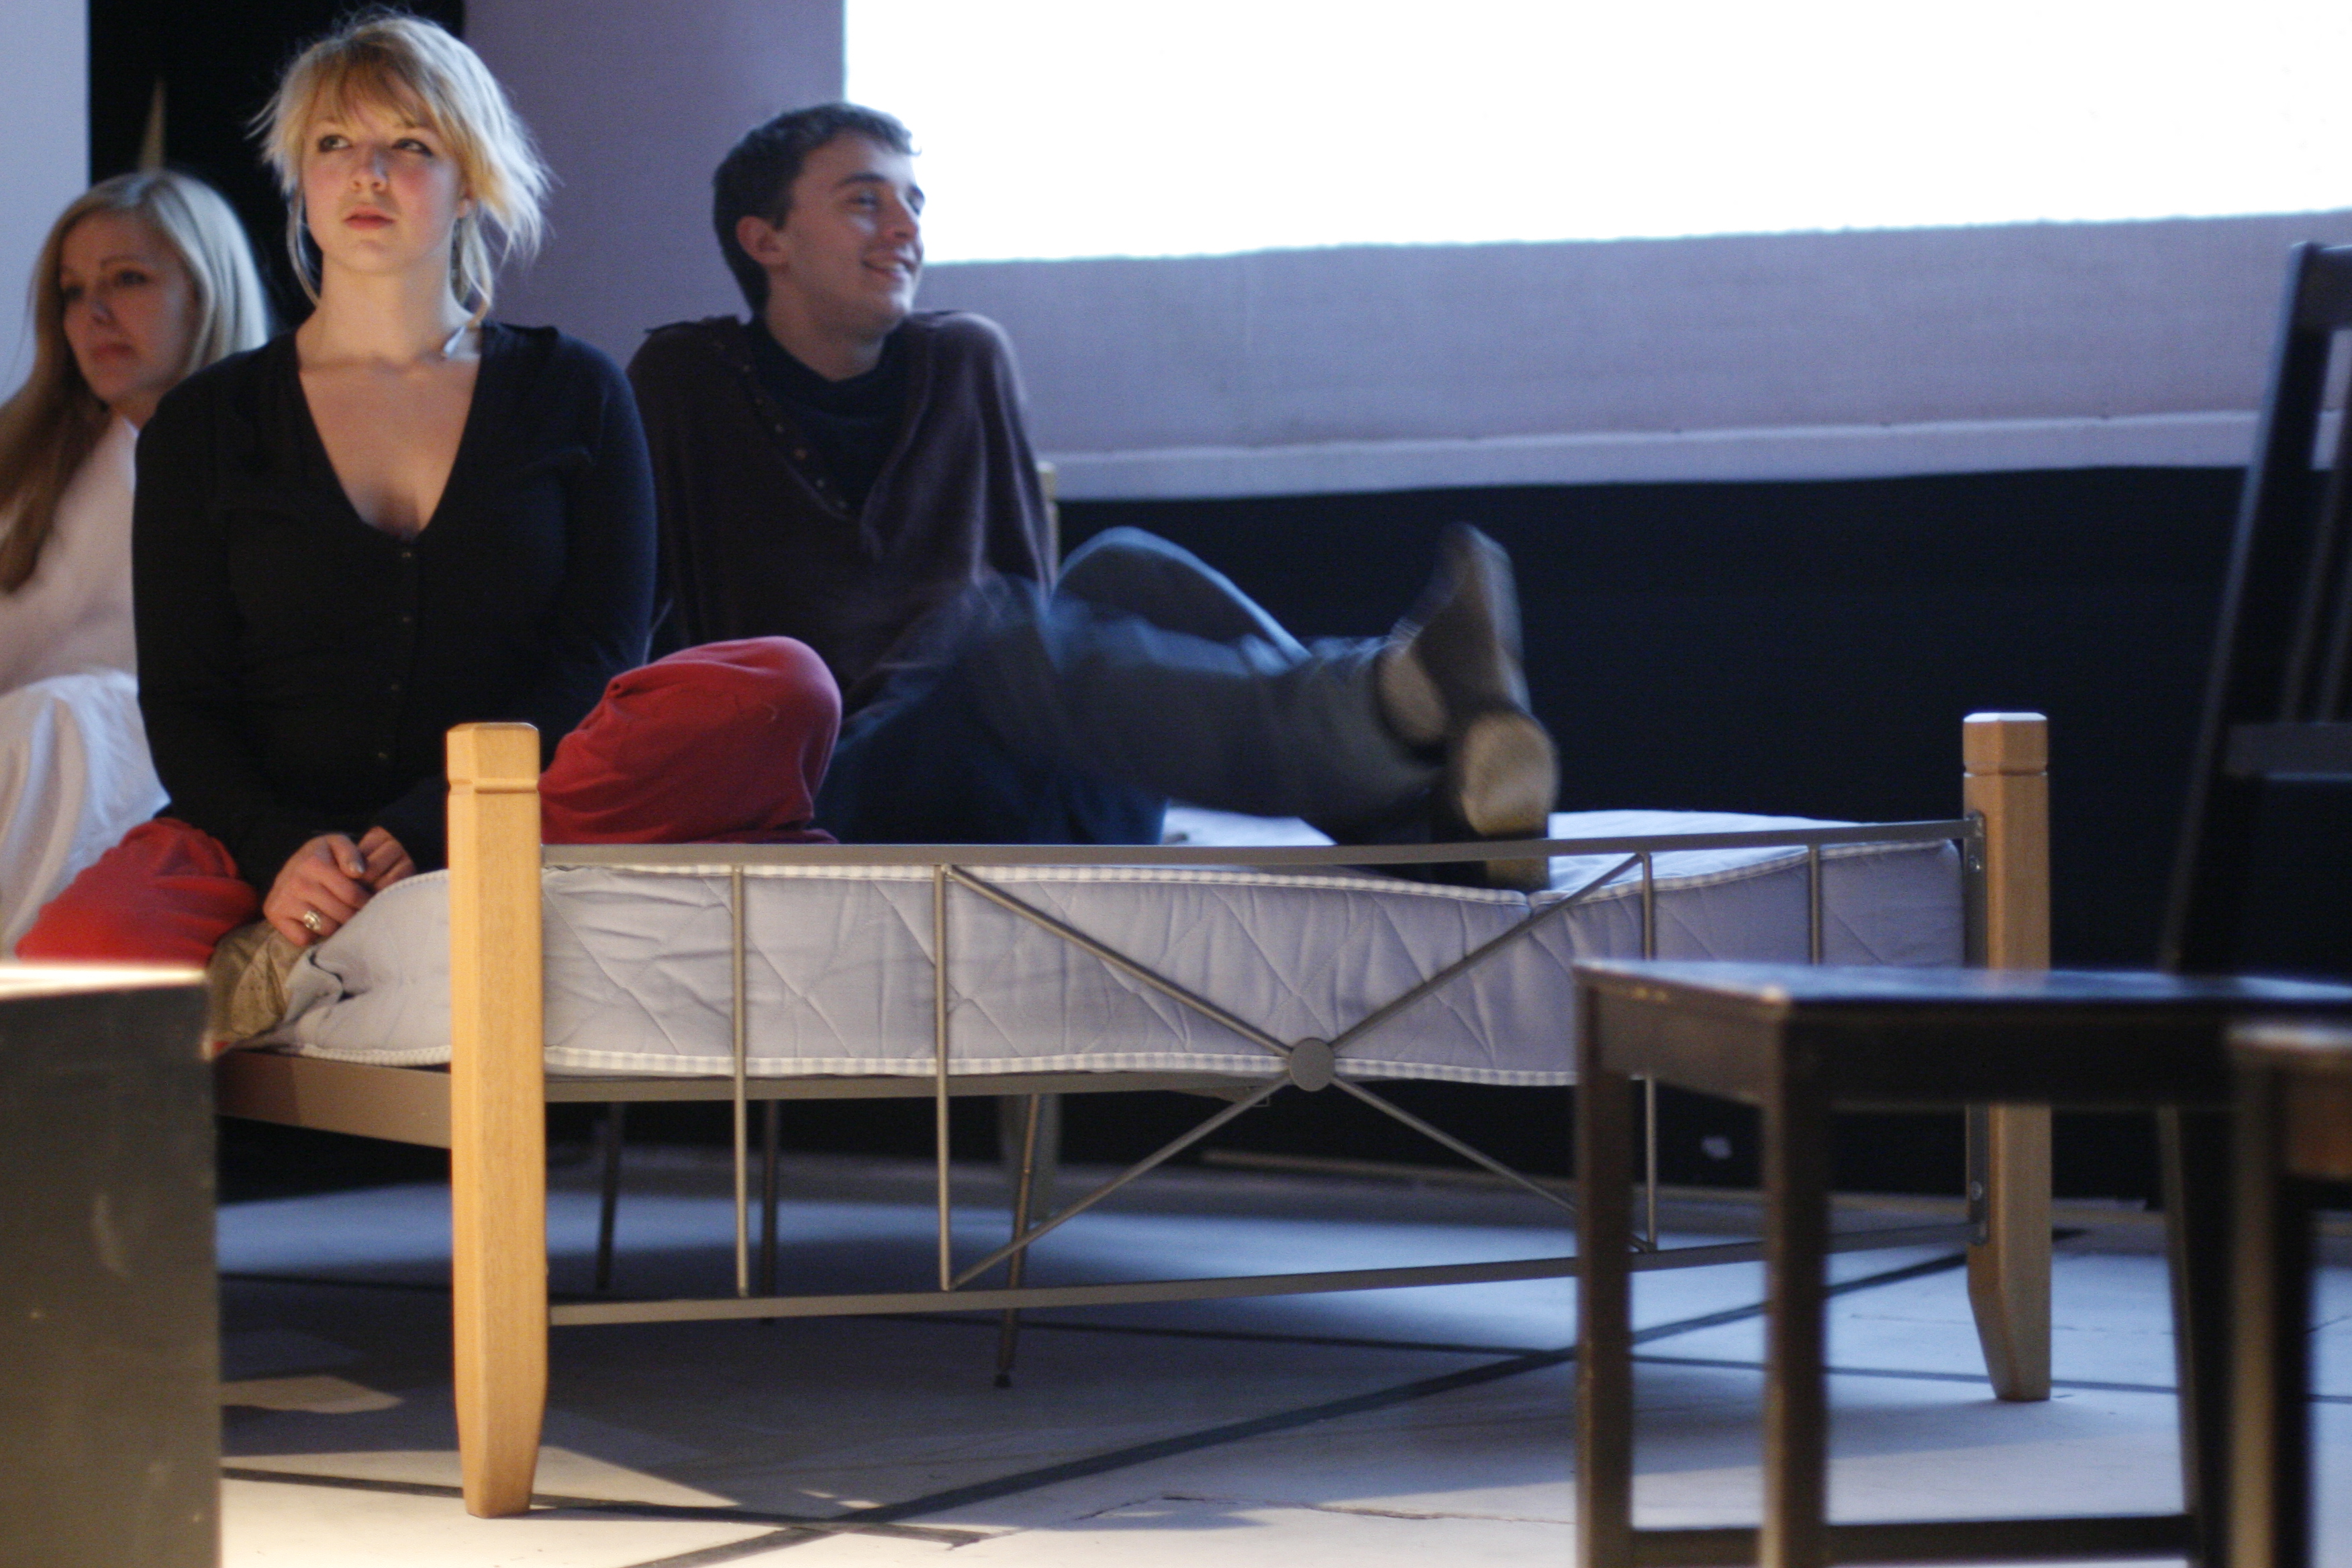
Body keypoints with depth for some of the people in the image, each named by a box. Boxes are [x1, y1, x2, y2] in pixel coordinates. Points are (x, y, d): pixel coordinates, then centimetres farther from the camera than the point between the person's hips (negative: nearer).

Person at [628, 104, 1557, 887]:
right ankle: (1395, 714, -64)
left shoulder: (965, 361, 20)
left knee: (1120, 570, -23)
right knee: (990, 629, -34)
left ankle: (1428, 801, -49)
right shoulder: (684, 384, 10)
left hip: (1027, 806, 5)